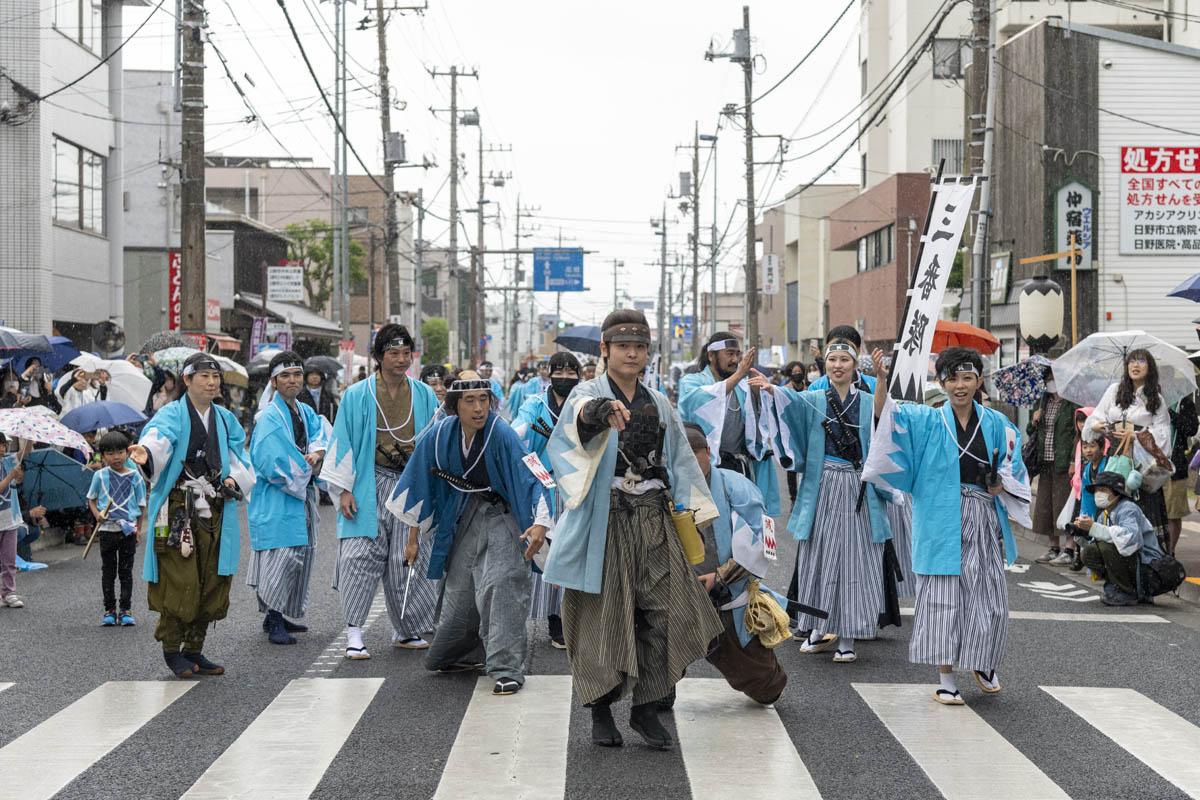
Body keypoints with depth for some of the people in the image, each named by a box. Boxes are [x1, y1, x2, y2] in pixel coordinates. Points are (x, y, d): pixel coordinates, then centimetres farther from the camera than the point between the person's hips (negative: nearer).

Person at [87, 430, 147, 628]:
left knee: (126, 571, 5)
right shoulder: (100, 476, 1)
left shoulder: (135, 477, 0)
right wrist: (97, 514, -9)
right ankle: (109, 610, 13)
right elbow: (91, 499, 11)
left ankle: (125, 610, 11)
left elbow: (141, 506, 6)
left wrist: (139, 530, 3)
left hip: (128, 529, 0)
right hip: (107, 529, 0)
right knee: (108, 571, 6)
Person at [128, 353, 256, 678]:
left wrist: (235, 479, -2)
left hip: (215, 511, 6)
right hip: (178, 509, -6)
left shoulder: (225, 419, 15)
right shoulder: (172, 414, -3)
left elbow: (240, 456, 20)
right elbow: (158, 436, -25)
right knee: (179, 581, -8)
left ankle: (194, 650, 19)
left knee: (210, 584, 7)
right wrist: (146, 453, -48)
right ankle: (172, 649, 6)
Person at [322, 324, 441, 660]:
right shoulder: (358, 396, 2)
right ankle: (354, 633, -4)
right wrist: (344, 489, -5)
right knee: (361, 556, -10)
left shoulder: (424, 396, 8)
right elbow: (344, 442, 2)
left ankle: (406, 631, 17)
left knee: (408, 560, 3)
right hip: (370, 487, -2)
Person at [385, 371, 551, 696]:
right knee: (458, 590, 10)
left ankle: (506, 669, -18)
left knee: (500, 584, -22)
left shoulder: (501, 434, -22)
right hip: (464, 518, 5)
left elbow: (530, 477, -26)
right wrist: (413, 537, 10)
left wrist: (540, 523, -42)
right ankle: (466, 655, 37)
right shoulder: (440, 436, -7)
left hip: (501, 515, -5)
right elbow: (422, 484, 6)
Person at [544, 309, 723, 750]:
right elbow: (581, 415, -28)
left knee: (665, 613, -4)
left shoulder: (658, 405, 14)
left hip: (653, 522, 4)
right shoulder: (589, 393, -2)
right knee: (603, 615, 1)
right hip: (604, 521, -4)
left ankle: (646, 708, 7)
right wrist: (601, 412, -52)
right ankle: (601, 711, 15)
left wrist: (696, 513, 9)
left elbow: (681, 460, 18)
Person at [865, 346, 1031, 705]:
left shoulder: (996, 424, 7)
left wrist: (999, 484, -8)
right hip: (943, 521, -2)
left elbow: (1012, 471, 13)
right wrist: (881, 381, -27)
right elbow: (886, 416, -11)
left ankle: (983, 663, 31)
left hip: (983, 522, 3)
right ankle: (945, 679, 6)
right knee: (943, 597, -2)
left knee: (989, 595, 6)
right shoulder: (927, 421, 1)